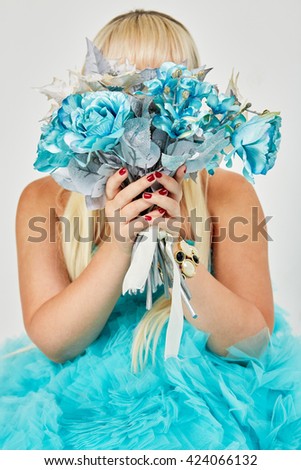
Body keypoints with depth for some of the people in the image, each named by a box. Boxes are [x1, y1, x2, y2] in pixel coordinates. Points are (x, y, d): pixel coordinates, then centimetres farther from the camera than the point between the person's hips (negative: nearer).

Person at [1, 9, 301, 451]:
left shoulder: (228, 193, -4)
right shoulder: (46, 198, -3)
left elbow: (253, 343, -9)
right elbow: (50, 342, -9)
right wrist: (118, 245, -24)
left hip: (208, 404, 0)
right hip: (84, 403, 1)